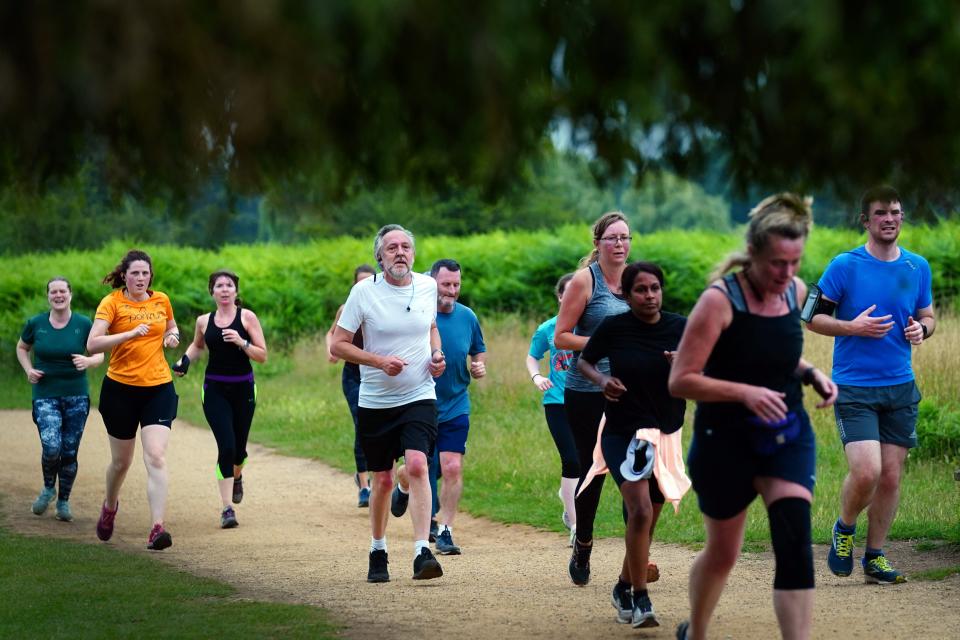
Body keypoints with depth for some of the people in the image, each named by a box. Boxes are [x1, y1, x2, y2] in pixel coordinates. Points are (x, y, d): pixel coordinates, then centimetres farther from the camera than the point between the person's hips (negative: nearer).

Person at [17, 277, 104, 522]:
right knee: (51, 446, -18)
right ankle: (48, 488, 11)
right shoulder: (35, 324, 0)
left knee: (69, 452, 4)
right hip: (45, 396, -1)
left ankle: (64, 501, 22)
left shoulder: (84, 324, -1)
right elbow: (22, 348, 17)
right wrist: (28, 370, -1)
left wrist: (88, 361, -17)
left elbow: (100, 355, 5)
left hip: (77, 397, 1)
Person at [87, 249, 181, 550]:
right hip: (120, 389, -1)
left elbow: (172, 326, 27)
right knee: (121, 461, 13)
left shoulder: (161, 300, 6)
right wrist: (130, 334, -27)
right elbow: (93, 344, -16)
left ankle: (157, 528, -20)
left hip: (158, 388, 1)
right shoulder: (112, 302, -6)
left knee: (156, 457, -15)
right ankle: (110, 506, 44)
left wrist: (173, 337, 4)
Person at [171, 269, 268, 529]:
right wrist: (185, 360, 7)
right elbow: (197, 345, 26)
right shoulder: (204, 322, 4)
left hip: (243, 389, 0)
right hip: (215, 390, 0)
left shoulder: (247, 317, -3)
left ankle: (236, 477, 48)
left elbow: (263, 356, -4)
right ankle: (227, 509, -11)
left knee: (238, 448, 9)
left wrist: (241, 342, -19)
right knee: (226, 446, -14)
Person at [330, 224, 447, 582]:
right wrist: (380, 361, -19)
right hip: (376, 401, -1)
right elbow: (338, 345, -6)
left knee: (417, 464, -21)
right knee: (382, 479, 9)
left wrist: (437, 353, 2)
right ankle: (378, 552, 30)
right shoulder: (363, 292, -7)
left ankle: (422, 553, -25)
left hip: (419, 397, 1)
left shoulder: (427, 286, 3)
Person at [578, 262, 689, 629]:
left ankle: (624, 588, 33)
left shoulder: (681, 328, -1)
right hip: (624, 433, -3)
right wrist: (601, 380, -12)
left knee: (648, 520, 12)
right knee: (640, 511, -21)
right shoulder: (614, 328, -6)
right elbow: (583, 361, 8)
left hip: (667, 433, 3)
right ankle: (640, 600, -15)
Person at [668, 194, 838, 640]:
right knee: (722, 553, 14)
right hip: (725, 440, -4)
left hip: (788, 436, 4)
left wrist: (812, 374, 0)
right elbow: (680, 381, -19)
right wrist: (744, 392, -30)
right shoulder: (720, 300, -19)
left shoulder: (796, 291, 0)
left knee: (795, 545, -15)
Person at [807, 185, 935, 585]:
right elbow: (813, 317, -2)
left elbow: (928, 316, 18)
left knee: (891, 477, 4)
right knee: (866, 472, -16)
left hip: (900, 387, 4)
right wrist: (853, 328, -18)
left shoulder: (917, 267, 7)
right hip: (854, 386, -4)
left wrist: (921, 329, -5)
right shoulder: (845, 266, -6)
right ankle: (844, 529, 13)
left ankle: (874, 558, 18)